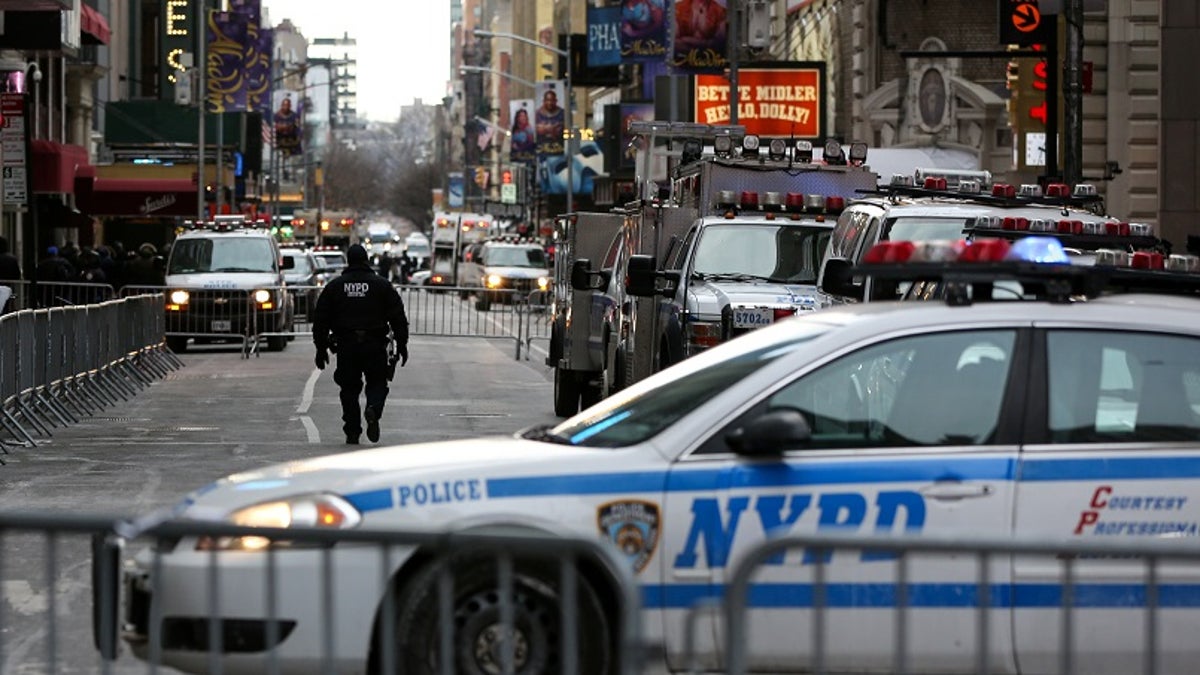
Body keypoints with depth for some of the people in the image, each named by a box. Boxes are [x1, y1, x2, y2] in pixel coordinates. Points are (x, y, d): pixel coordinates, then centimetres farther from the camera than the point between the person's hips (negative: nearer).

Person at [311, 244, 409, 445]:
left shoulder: (334, 286, 6)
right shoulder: (382, 285, 2)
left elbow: (320, 319, 7)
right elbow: (398, 317, 2)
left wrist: (321, 348, 12)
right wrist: (401, 344, 8)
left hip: (345, 346, 1)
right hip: (375, 345, -1)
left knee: (349, 388, 8)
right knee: (377, 383, 10)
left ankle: (352, 432, 2)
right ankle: (373, 409, -20)